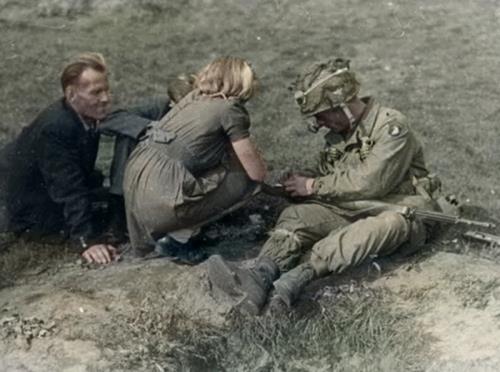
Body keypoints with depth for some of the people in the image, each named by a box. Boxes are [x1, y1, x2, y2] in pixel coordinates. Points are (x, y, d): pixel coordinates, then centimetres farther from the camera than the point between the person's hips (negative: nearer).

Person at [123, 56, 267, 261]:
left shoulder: (193, 98, 19)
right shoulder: (231, 109, -2)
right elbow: (258, 173, 2)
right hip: (162, 197, -8)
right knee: (247, 179, 7)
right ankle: (178, 237, 0)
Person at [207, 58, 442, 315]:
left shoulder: (392, 126, -12)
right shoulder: (336, 136, 11)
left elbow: (370, 183, -21)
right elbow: (326, 178, 15)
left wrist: (312, 186, -14)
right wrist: (298, 187, -5)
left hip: (400, 211, -6)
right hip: (352, 210, 6)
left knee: (388, 224, -40)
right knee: (296, 214, -17)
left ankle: (298, 276, -55)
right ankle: (260, 276, -45)